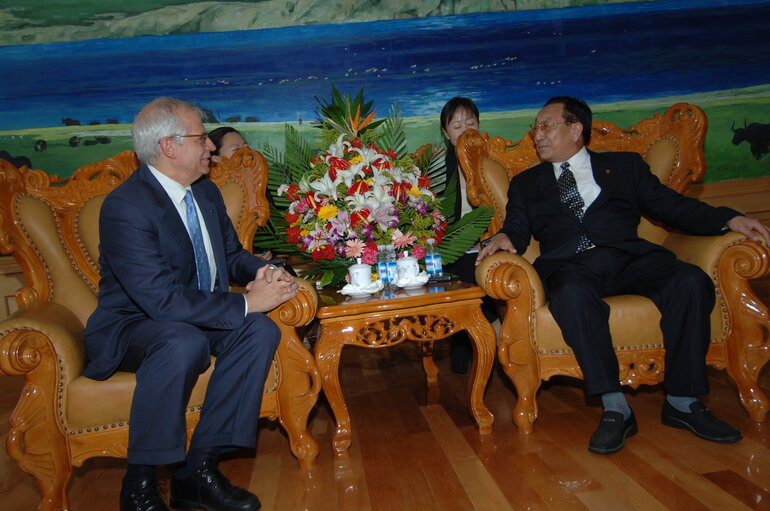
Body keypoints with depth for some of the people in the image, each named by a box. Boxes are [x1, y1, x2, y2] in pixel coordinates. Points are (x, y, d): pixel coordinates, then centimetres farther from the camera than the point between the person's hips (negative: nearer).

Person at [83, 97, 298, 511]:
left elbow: (231, 254, 15)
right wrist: (245, 303, -27)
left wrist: (261, 271, -8)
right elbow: (162, 299, -29)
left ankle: (197, 469, -14)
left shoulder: (206, 191, 5)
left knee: (261, 330, -21)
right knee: (185, 343, -38)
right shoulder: (124, 207, -21)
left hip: (199, 316, 7)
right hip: (131, 326, -7)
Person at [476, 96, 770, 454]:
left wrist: (730, 220, 1)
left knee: (691, 281, -27)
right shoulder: (526, 183, 25)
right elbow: (518, 229, 13)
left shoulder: (625, 165, 23)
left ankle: (681, 401, -14)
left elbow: (671, 206, 16)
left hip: (629, 257, 1)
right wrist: (505, 237, -12)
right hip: (569, 265, -1)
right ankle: (615, 408, -29)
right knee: (572, 294, -36)